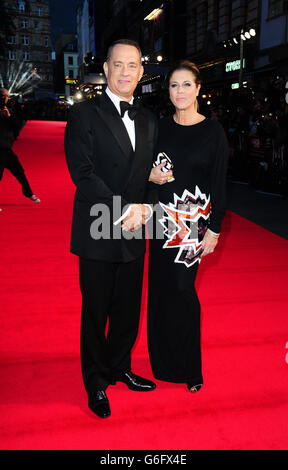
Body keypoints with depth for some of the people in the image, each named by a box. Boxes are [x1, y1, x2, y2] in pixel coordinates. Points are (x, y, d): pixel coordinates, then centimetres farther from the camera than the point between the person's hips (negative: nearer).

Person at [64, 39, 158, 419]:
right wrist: (123, 211, -19)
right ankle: (96, 382, 27)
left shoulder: (148, 120, 13)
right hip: (98, 233, -5)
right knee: (96, 312, 8)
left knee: (129, 309, 15)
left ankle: (120, 367, 37)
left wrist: (144, 209, -4)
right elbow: (82, 173, -14)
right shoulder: (84, 114, -5)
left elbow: (150, 174, 14)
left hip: (134, 232, 5)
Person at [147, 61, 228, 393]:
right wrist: (150, 175, -4)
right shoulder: (160, 127, 6)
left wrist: (214, 229, -9)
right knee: (160, 287, 9)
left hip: (195, 221, -4)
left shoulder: (213, 131, -5)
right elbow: (146, 167, 17)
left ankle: (190, 367, 21)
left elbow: (219, 183, -6)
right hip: (162, 218, 4)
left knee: (182, 289, -1)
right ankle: (163, 362, 29)